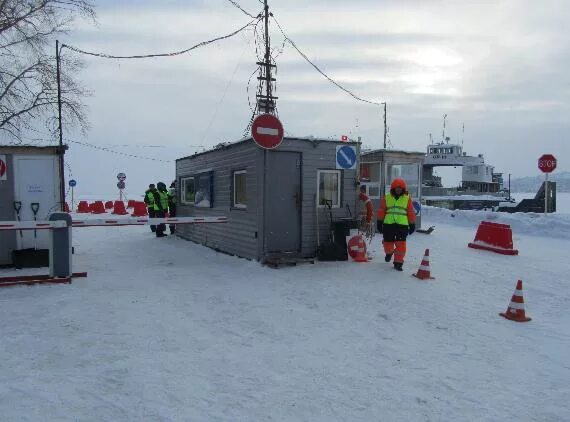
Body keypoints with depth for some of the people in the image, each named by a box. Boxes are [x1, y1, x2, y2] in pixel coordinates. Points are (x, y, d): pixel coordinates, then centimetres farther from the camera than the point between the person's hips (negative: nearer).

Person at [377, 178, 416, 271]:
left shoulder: (407, 198, 7)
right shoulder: (387, 198, 7)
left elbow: (411, 212, 9)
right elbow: (381, 210, 10)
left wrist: (412, 224, 8)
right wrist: (379, 222, 7)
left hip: (402, 225, -1)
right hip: (388, 224, 1)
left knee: (401, 244, -7)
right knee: (388, 242, 9)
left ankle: (398, 262, 3)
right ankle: (389, 252, 42)